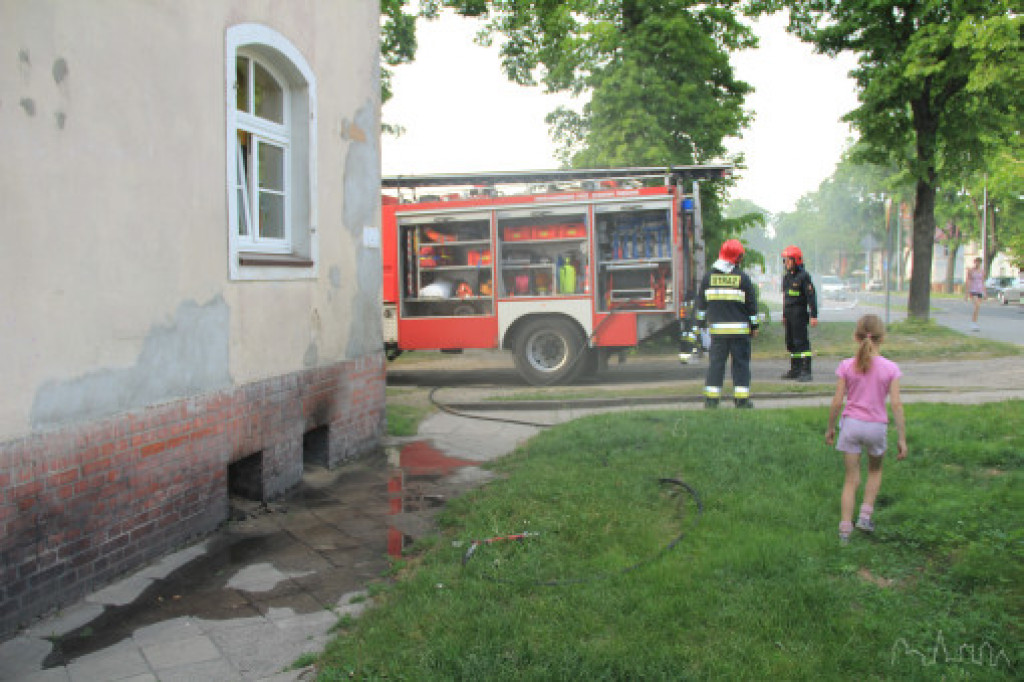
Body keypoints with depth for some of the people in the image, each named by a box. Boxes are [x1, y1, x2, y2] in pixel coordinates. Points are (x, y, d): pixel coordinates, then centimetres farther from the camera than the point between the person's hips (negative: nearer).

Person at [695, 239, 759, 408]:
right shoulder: (742, 277, -4)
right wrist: (754, 325, 9)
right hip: (740, 328, -2)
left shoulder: (708, 276, 3)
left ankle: (711, 398, 4)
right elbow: (751, 303, 1)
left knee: (716, 362, 6)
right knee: (741, 363, 4)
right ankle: (741, 399, 5)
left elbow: (701, 301, 9)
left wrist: (702, 321, 19)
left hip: (717, 328, 2)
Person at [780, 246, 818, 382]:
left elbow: (811, 296, -13)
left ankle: (806, 372, -9)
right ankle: (795, 369, 21)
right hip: (789, 314, 9)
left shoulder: (803, 276, -10)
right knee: (790, 342, 12)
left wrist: (814, 315, -17)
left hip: (800, 313, -9)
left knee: (801, 341, -10)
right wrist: (784, 315, 25)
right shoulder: (787, 276, 16)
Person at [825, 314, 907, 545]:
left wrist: (830, 428, 9)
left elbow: (837, 401, -5)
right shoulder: (890, 368, -6)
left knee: (851, 479, 8)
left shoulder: (846, 366, -5)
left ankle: (845, 529, 6)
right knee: (875, 470, 28)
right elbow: (896, 404, -8)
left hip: (851, 424, 0)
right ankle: (865, 515, 20)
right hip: (877, 426, 0)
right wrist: (902, 438, -2)